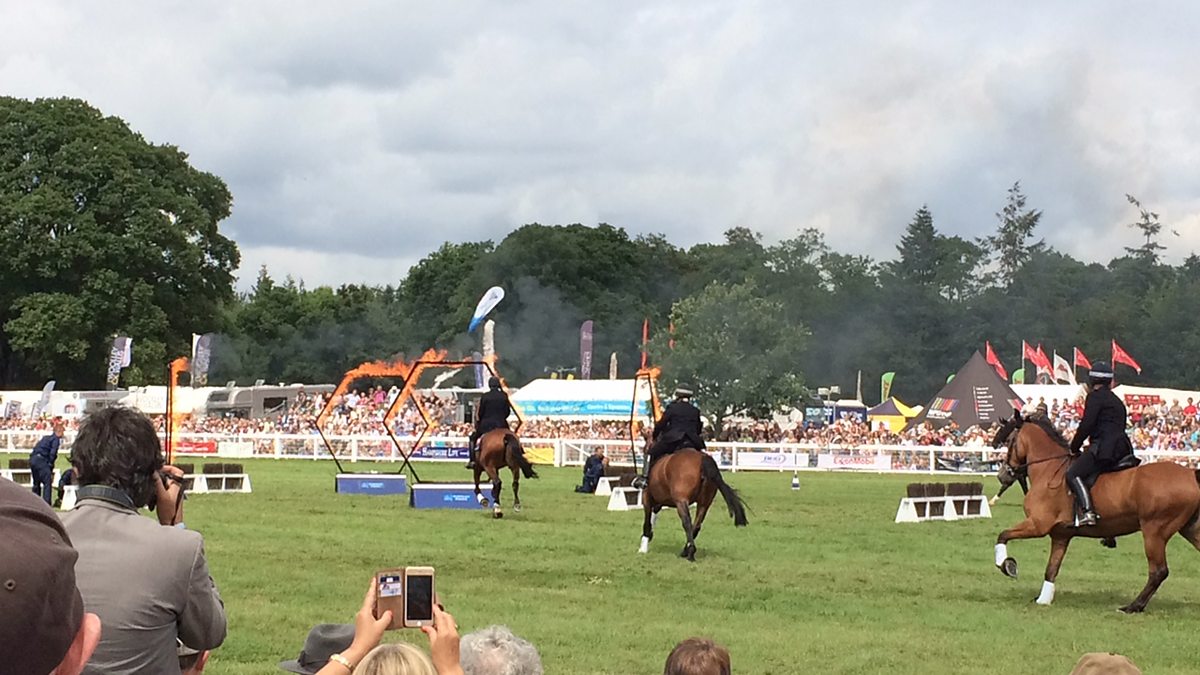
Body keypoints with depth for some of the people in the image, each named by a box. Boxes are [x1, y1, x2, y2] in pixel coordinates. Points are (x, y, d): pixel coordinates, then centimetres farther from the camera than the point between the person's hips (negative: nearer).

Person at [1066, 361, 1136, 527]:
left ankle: (1087, 512, -34)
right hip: (1123, 449, 9)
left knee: (1073, 474, -15)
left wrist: (1074, 448, 3)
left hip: (1104, 446, -9)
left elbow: (1086, 426, -9)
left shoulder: (1095, 397, -1)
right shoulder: (1117, 401, 25)